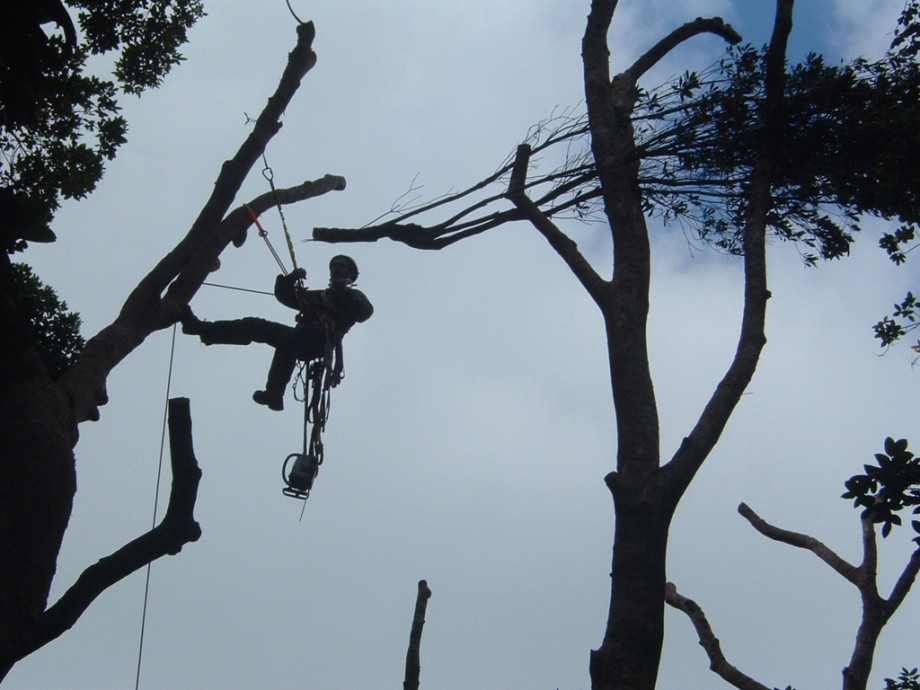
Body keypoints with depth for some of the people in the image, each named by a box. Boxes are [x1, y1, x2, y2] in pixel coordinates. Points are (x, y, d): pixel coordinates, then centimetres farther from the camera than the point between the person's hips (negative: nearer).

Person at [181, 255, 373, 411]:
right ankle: (200, 328, -12)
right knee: (254, 325, -5)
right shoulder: (317, 295, 37)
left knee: (287, 339, -37)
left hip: (322, 339, -7)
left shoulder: (353, 296, 21)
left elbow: (365, 312, 0)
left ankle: (274, 392, -48)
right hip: (302, 338, 7)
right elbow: (284, 295, 30)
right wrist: (291, 278, 11)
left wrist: (343, 291, -9)